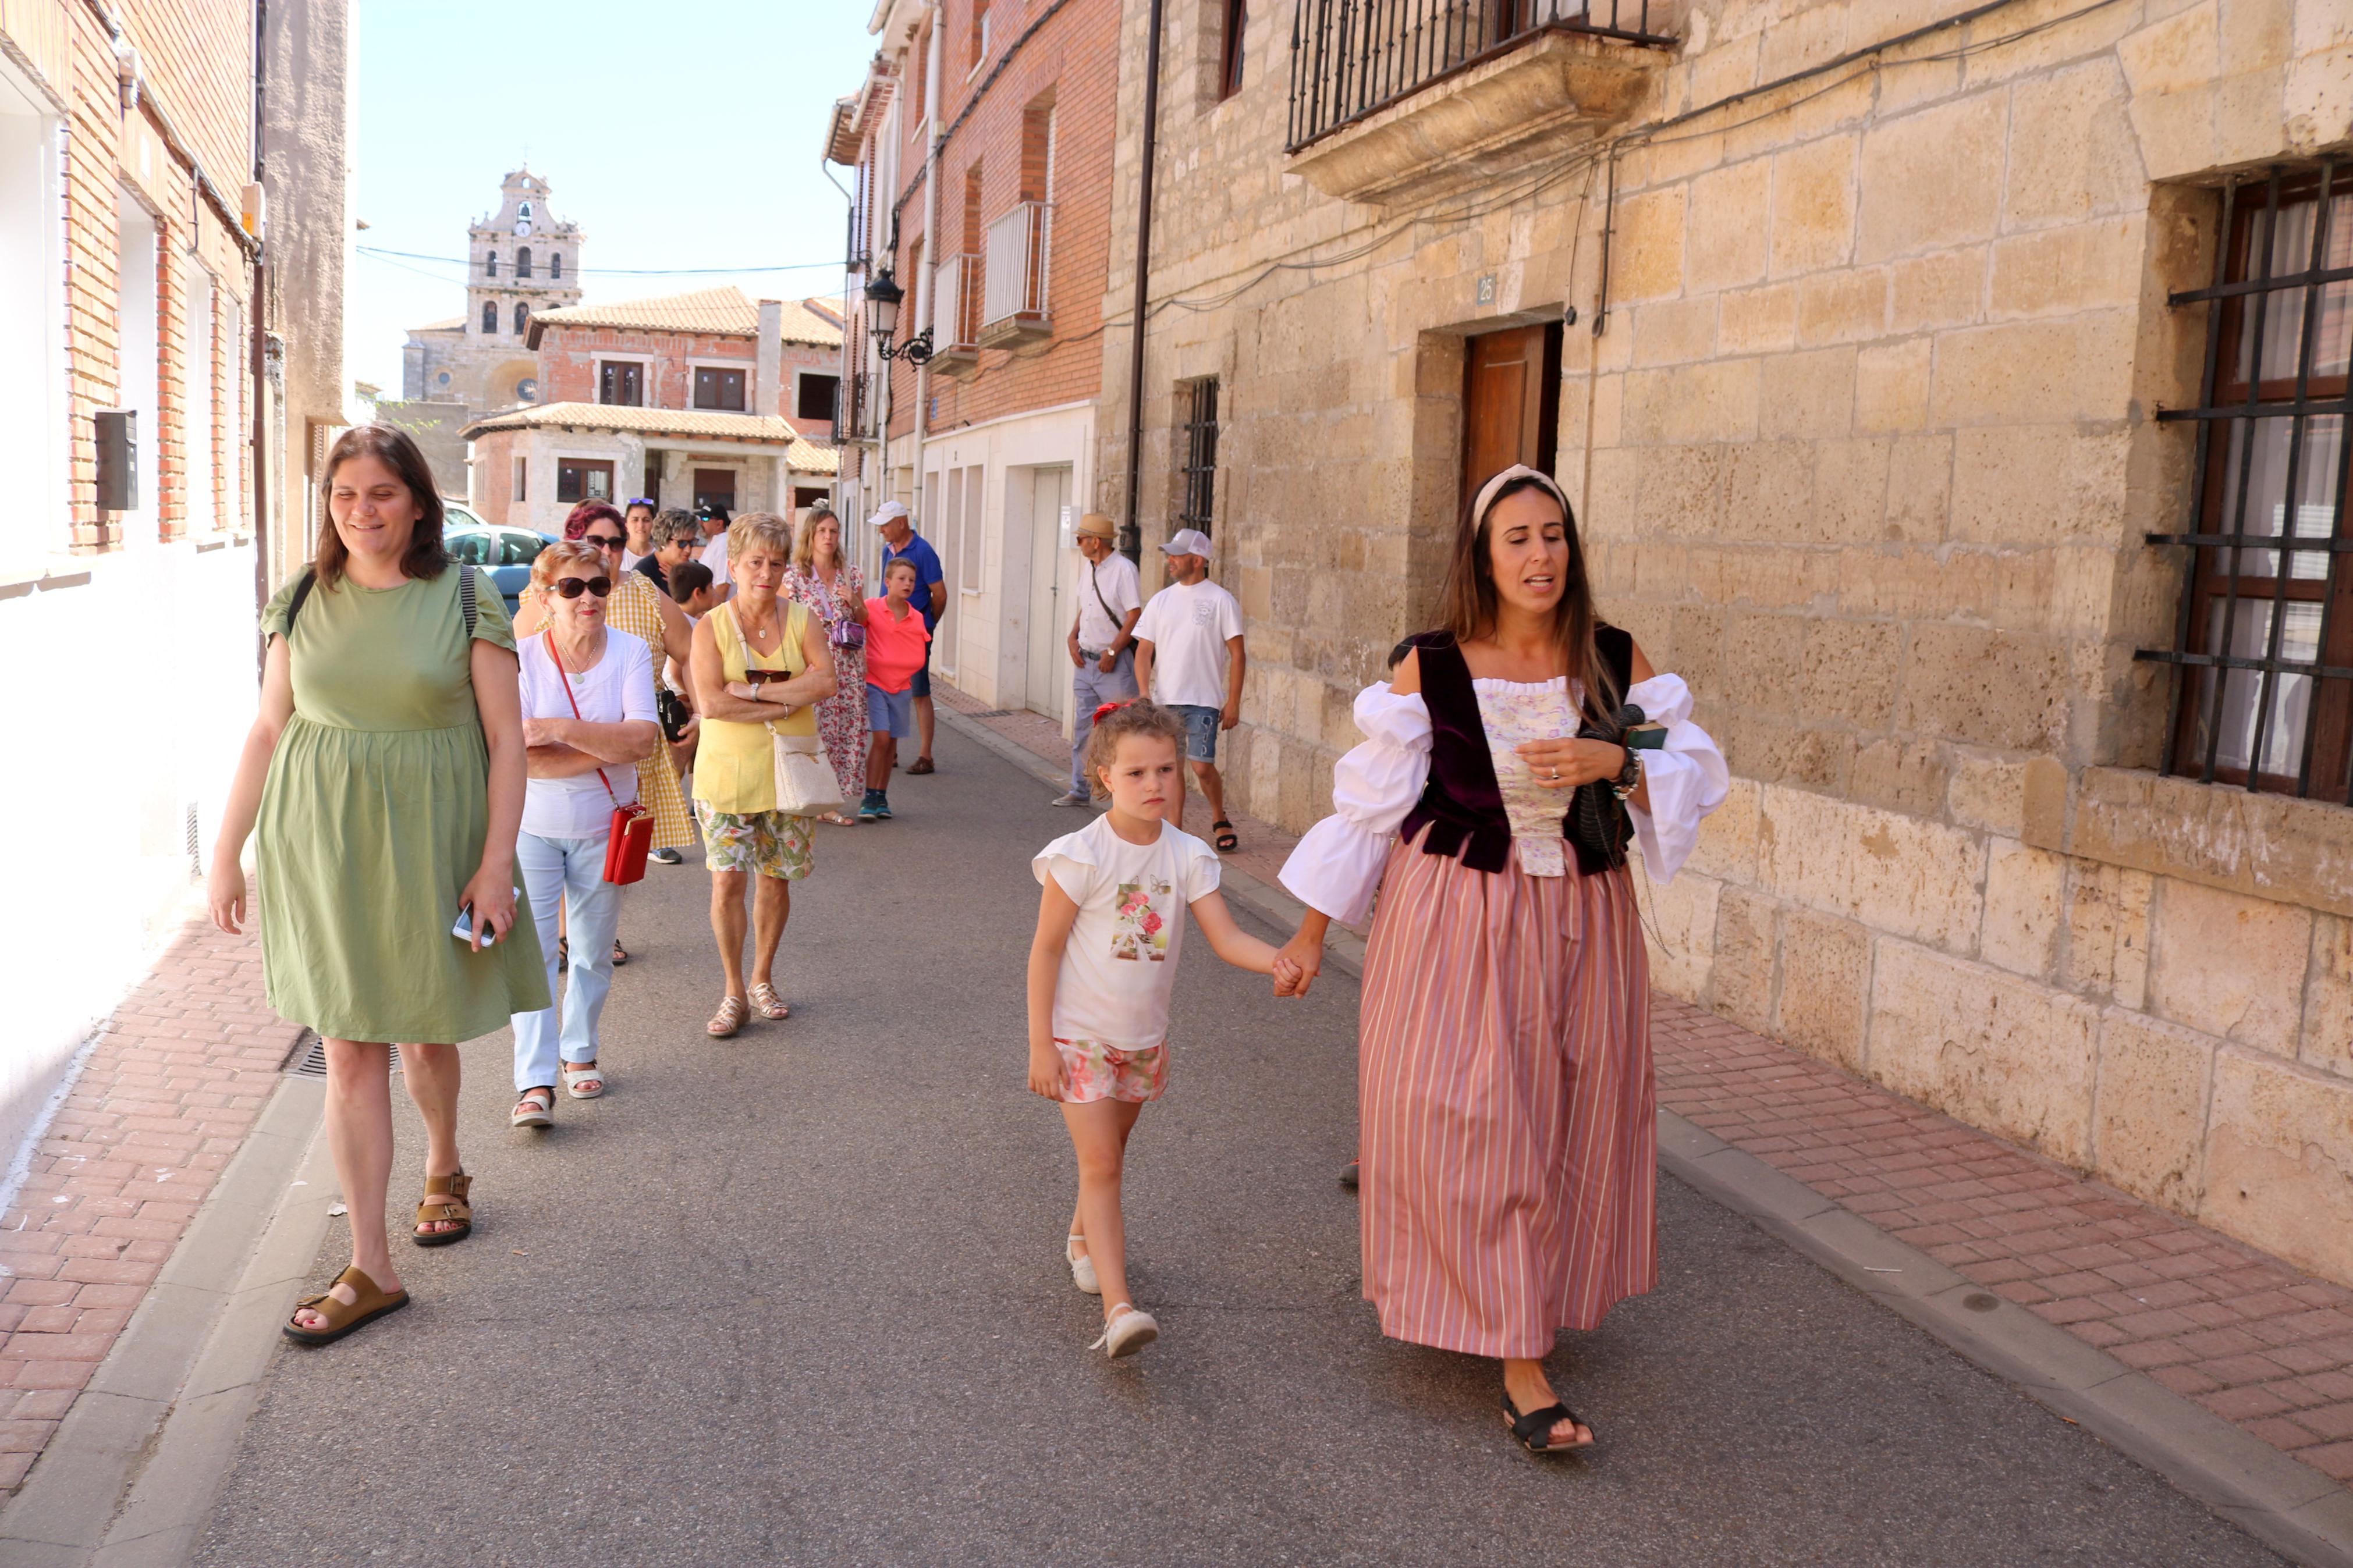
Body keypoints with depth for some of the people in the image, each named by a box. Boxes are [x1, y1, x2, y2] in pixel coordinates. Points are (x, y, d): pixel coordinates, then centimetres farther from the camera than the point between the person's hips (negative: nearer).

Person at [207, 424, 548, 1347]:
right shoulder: (302, 601, 3)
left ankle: (444, 1167, 45)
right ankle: (370, 1269, 9)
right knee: (352, 1050, 2)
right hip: (320, 846, 2)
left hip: (430, 846, -1)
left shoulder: (467, 601, -5)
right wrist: (226, 851, 6)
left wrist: (496, 863, -11)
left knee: (424, 1030, 13)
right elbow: (268, 730, 7)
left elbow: (506, 739, -6)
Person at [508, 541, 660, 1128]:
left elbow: (644, 738, -17)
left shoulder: (630, 653, -4)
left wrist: (557, 731, -24)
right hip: (530, 827, -2)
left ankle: (580, 1053, 32)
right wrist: (610, 747, -18)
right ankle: (536, 1083, -5)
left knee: (593, 953, 13)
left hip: (603, 827, 2)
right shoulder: (520, 657, -10)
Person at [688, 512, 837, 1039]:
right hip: (726, 772, -2)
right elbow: (710, 703, -15)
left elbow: (824, 682, -15)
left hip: (787, 771, 2)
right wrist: (783, 706, -17)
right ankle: (735, 992, 11)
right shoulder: (711, 627, -2)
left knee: (775, 877, 9)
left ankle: (762, 980, 27)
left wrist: (749, 690, -18)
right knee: (727, 879, -4)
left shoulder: (803, 622, 3)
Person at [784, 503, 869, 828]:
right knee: (810, 731, -8)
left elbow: (864, 622, 17)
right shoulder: (794, 577, -1)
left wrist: (855, 602, -2)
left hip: (847, 666, 4)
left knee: (846, 730, 2)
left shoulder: (852, 575, 10)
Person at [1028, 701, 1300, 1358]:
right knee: (1101, 1166, -10)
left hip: (1143, 1037, 5)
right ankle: (1119, 1308, -13)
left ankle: (1083, 1236, 47)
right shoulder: (1082, 855, -17)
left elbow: (1226, 937, -10)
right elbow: (1046, 950, -12)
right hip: (1080, 1034, -5)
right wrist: (1040, 1045, -13)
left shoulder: (1187, 856, -5)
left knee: (1109, 1156, 20)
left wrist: (1276, 961, -31)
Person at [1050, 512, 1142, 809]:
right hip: (1085, 660, 8)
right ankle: (1080, 790, 19)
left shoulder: (1123, 569, -12)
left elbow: (1135, 617, -16)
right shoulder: (1090, 569, 13)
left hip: (1114, 663, -8)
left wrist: (1112, 652, -17)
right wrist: (1073, 637, 6)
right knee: (1083, 727, 11)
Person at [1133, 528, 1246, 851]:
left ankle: (1220, 820, 16)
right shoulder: (1161, 600, 9)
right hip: (1164, 699, 4)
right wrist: (1144, 692, -4)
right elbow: (1144, 650, 9)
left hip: (1204, 700, -4)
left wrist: (1233, 702, -8)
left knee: (1203, 767, -8)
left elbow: (1237, 654, -3)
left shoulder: (1220, 600, -3)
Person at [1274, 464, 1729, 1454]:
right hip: (1456, 924, -3)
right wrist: (1314, 928, 0)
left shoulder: (1617, 663, -2)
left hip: (1581, 926, 3)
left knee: (1567, 1125, 12)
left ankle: (1536, 1297, 39)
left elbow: (1694, 777, 1)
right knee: (1468, 1128, -4)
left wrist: (1616, 765, -20)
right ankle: (1520, 1365, 7)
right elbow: (1370, 799, -3)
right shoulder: (1428, 669, -9)